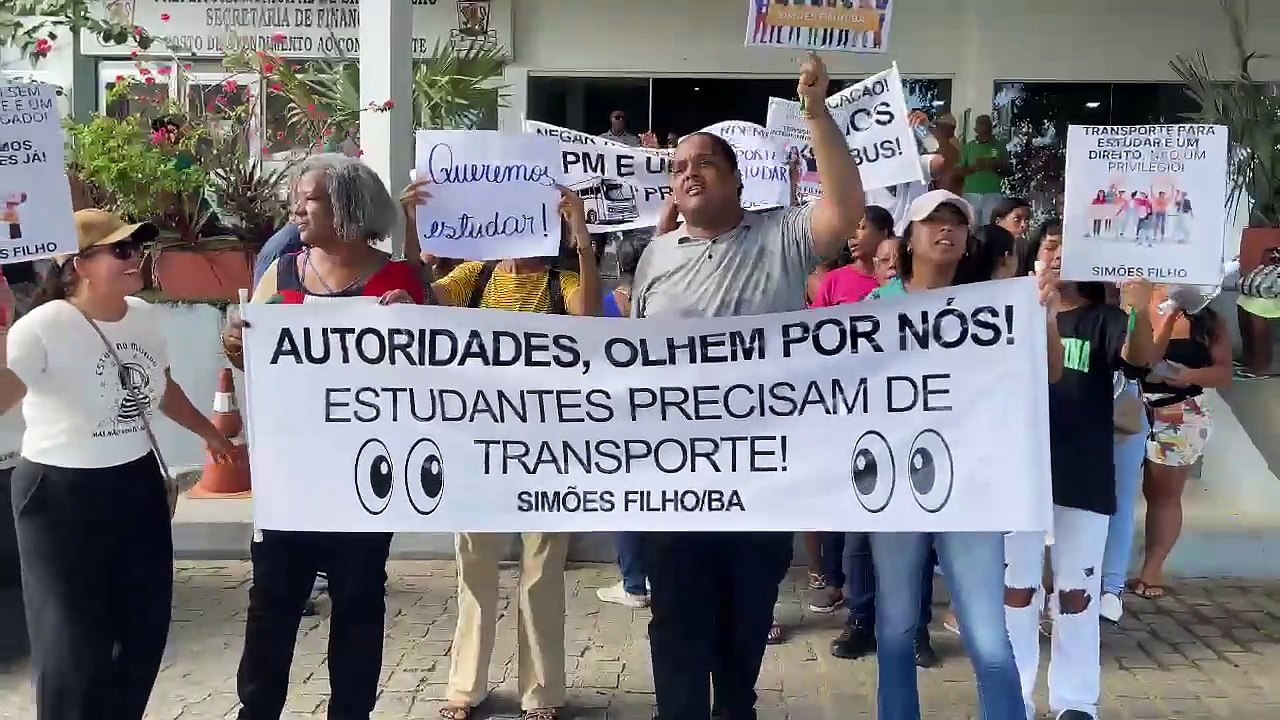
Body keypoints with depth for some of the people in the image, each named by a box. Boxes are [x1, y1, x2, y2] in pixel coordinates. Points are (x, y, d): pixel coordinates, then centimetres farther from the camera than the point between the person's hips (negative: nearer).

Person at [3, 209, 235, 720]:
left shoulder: (143, 316, 2)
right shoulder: (44, 328, -20)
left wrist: (208, 430, 34)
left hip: (139, 486, 7)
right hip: (63, 495, -7)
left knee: (146, 629, 14)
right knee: (73, 645, -3)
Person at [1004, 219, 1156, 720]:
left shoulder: (1104, 319, 1)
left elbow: (1139, 357, -17)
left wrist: (1141, 315, -40)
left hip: (1083, 477, -1)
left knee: (1077, 592, 6)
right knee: (1017, 587, 9)